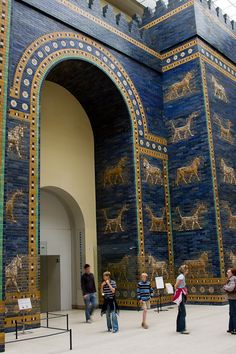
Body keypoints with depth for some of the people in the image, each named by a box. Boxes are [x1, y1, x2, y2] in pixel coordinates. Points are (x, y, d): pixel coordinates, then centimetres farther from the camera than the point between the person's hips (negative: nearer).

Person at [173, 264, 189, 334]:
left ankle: (179, 328, 19)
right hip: (180, 295, -10)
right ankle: (182, 329, -7)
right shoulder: (181, 276, -16)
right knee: (183, 313, -9)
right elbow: (176, 286, -19)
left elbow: (176, 286, 18)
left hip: (182, 295, 10)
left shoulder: (182, 276, 13)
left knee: (180, 312, 13)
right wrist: (178, 291, -4)